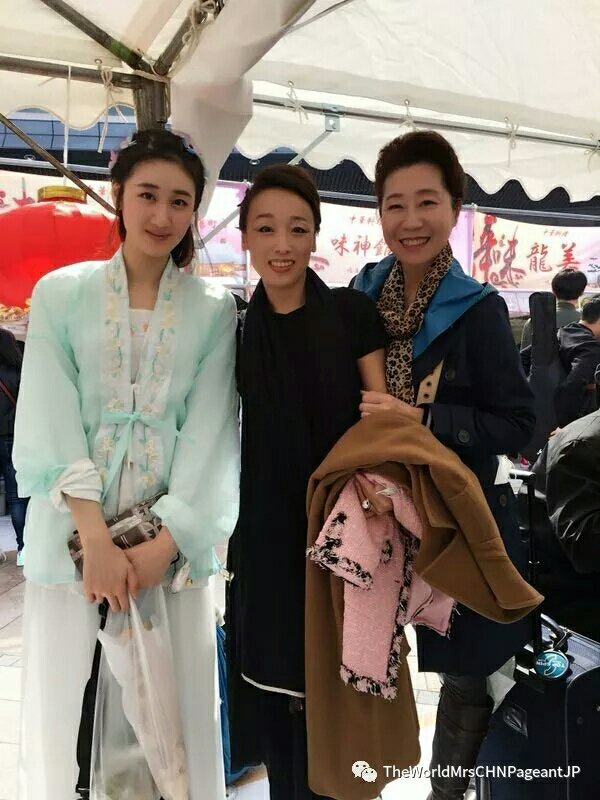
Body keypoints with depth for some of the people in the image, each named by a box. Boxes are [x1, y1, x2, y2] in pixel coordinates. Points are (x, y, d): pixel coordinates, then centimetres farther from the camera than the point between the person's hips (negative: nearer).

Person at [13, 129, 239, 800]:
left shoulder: (214, 310, 4)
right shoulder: (60, 294, 3)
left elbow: (211, 436, -3)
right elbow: (49, 425, -4)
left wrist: (163, 544, -11)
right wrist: (97, 541, -13)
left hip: (174, 542, 0)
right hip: (72, 537, 0)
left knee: (178, 708, 8)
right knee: (61, 712, 10)